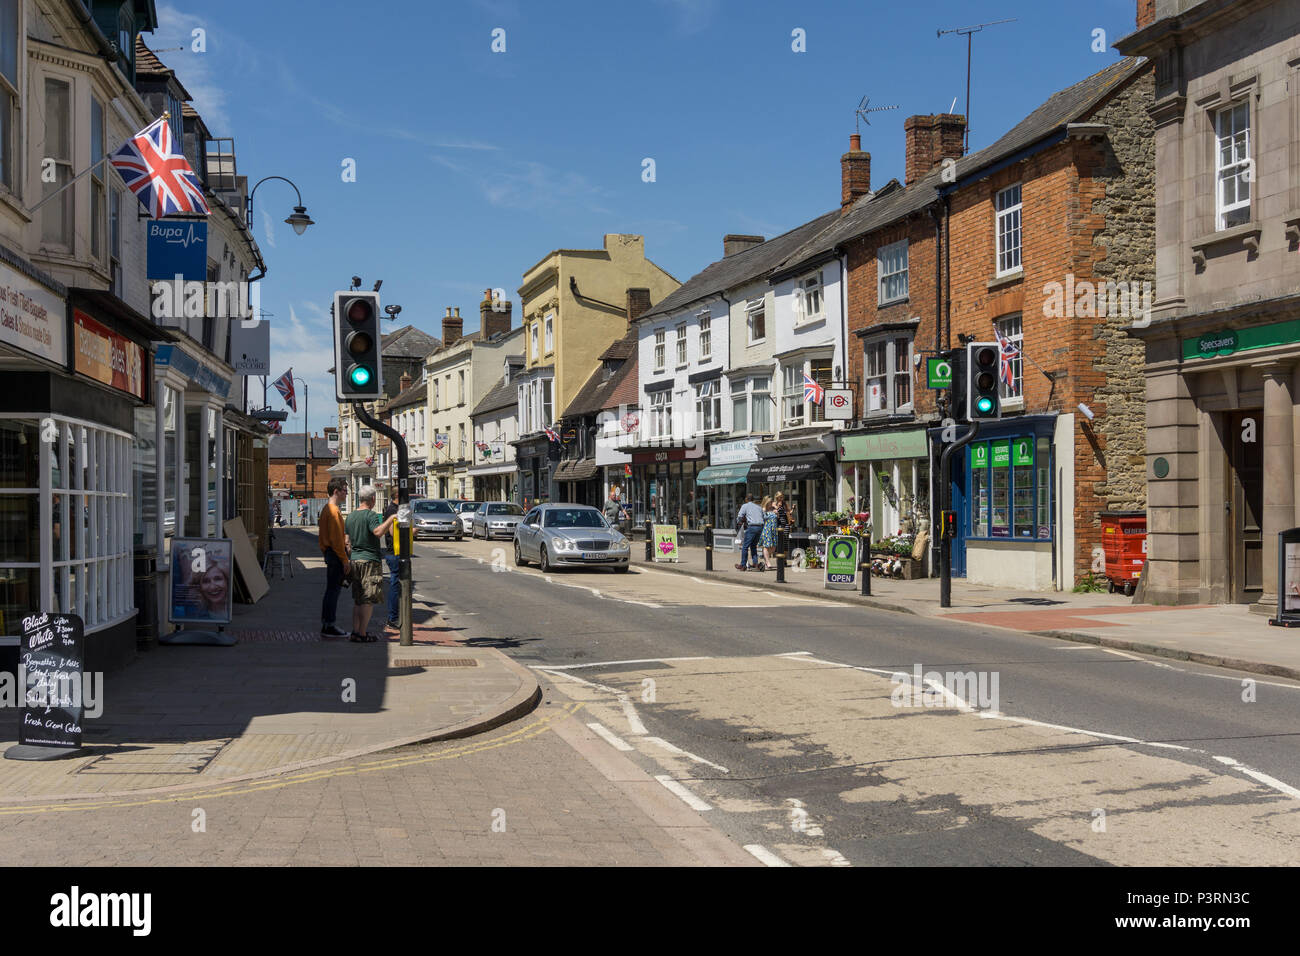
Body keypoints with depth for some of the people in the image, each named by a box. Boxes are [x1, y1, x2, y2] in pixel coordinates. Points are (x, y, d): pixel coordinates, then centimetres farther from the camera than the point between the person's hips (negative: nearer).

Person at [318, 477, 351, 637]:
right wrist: (345, 560, -18)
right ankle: (328, 627, -5)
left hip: (330, 553, 10)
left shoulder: (327, 508, 17)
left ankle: (326, 624, 17)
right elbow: (336, 538, -20)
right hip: (336, 553, -10)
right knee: (333, 589, -7)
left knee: (332, 589, 13)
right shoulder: (333, 510, -16)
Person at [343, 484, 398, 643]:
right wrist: (391, 518, -23)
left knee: (357, 600, 14)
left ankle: (355, 631, 14)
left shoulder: (351, 516, 11)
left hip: (355, 560, 8)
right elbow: (378, 532, -30)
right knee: (368, 600, -3)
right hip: (370, 560, -8)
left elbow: (347, 540, 16)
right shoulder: (370, 515, -12)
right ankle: (363, 633, -3)